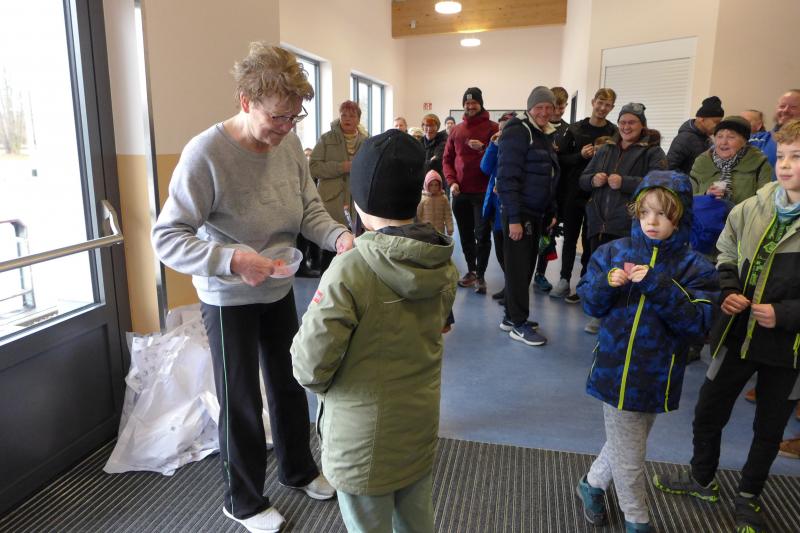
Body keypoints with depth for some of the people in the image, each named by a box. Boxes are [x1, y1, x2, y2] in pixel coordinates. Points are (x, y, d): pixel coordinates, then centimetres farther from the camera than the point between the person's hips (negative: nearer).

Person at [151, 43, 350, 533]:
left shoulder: (290, 143, -10)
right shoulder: (206, 153, -25)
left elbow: (309, 209, -3)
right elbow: (167, 237, -24)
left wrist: (339, 236, -23)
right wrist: (232, 259, -38)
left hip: (279, 290, 6)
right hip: (229, 299, -5)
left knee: (289, 384, 21)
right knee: (242, 402, 11)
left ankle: (299, 469, 47)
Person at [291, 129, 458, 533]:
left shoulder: (349, 271, -27)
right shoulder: (444, 264, -8)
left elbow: (311, 365, -21)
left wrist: (318, 382, 1)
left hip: (365, 439, -5)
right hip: (421, 424, 5)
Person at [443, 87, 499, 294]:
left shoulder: (492, 128, 0)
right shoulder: (456, 130, 11)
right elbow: (447, 160, 11)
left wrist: (482, 147, -21)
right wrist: (451, 182, -3)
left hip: (484, 191, -4)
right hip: (460, 192, 4)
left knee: (482, 235, -4)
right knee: (465, 235, 11)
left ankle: (480, 275, 6)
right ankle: (471, 271, 23)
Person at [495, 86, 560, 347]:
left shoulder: (546, 136, 16)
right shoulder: (518, 132, -11)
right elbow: (507, 178, -18)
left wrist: (552, 212, 15)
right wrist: (513, 218, -22)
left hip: (537, 213, 9)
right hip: (519, 213, -8)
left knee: (526, 266, 12)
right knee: (518, 268, -2)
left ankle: (511, 317, 22)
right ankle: (519, 324, 7)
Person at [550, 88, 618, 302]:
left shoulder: (614, 133, -1)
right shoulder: (575, 129, 5)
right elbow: (560, 159, 2)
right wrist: (580, 155, -13)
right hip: (573, 194, 2)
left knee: (590, 241, 4)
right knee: (570, 238, 12)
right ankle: (564, 280, 23)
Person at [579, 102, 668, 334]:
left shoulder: (652, 152, 2)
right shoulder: (605, 149, 19)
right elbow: (583, 179, 18)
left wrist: (624, 182, -19)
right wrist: (593, 180, -4)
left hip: (629, 225, -5)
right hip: (599, 221, 5)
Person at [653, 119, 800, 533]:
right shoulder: (751, 208, -5)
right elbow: (725, 255, 9)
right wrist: (728, 291, -6)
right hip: (738, 333, 3)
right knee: (708, 412, 16)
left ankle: (748, 496, 42)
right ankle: (702, 479, 41)